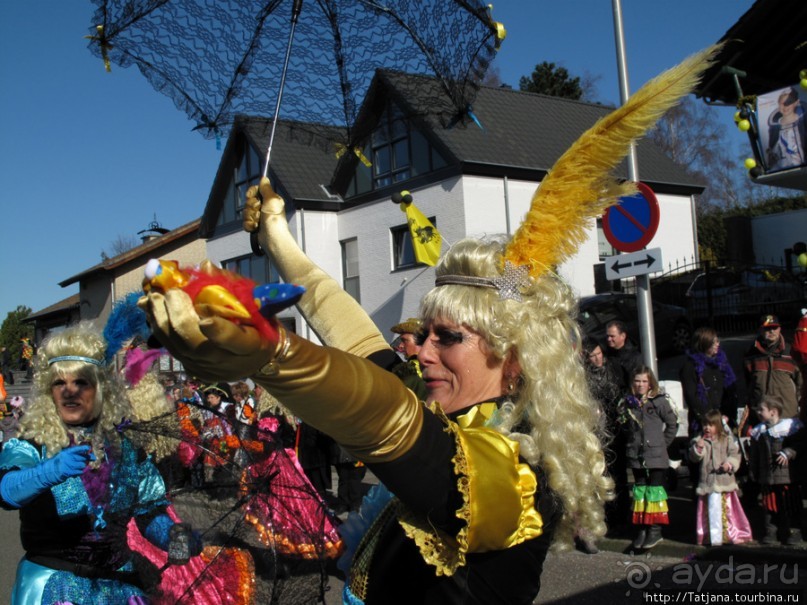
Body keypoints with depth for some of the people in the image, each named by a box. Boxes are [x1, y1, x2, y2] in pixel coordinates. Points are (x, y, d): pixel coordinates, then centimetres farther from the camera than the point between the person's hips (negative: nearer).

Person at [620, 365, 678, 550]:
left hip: (656, 455, -4)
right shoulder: (628, 403, 6)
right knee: (640, 490, 9)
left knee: (655, 489, 0)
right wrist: (632, 442, 7)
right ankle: (641, 529, 16)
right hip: (636, 455, 4)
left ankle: (655, 530, 7)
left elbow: (672, 424, 0)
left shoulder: (659, 401, -5)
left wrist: (663, 443, 0)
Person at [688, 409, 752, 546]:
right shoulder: (699, 440, 4)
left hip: (725, 480, 0)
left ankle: (734, 534, 23)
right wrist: (698, 448, -19)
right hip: (708, 482, 0)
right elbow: (694, 457, -1)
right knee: (713, 509, -4)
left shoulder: (727, 439, 3)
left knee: (728, 508, 10)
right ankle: (715, 538, 0)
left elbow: (735, 454, -1)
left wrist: (729, 464, -19)